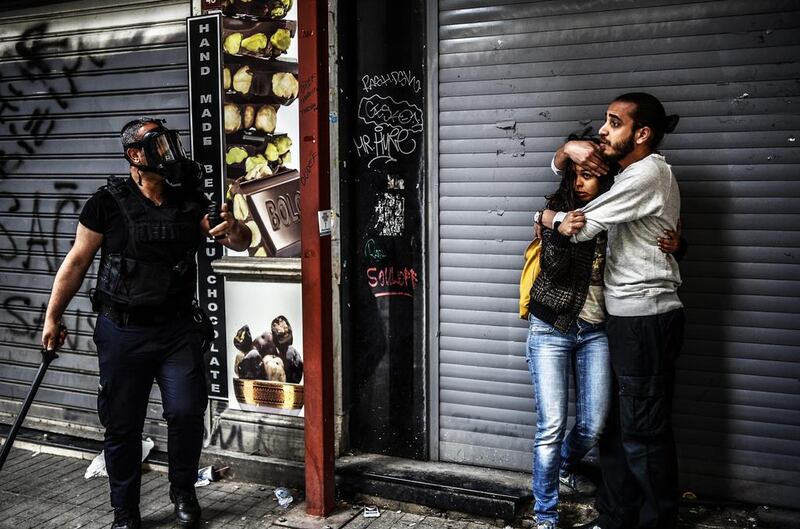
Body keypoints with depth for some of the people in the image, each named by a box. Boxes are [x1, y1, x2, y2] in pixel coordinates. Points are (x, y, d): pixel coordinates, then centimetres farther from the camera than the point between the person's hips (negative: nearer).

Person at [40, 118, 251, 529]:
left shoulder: (190, 201, 4)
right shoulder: (109, 202, -5)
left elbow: (240, 242, 5)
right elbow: (77, 262, 0)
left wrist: (232, 228, -19)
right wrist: (52, 317, 0)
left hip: (178, 329, 2)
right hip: (123, 332, -2)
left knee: (187, 413, -4)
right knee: (122, 425, 6)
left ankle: (183, 493, 22)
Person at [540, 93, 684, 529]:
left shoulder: (647, 173, -15)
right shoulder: (629, 171, 16)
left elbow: (582, 227, -16)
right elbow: (558, 166, 23)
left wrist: (549, 217, 6)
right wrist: (569, 148, -2)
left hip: (646, 321, -10)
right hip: (626, 318, 10)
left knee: (643, 432, -3)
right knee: (615, 425, 14)